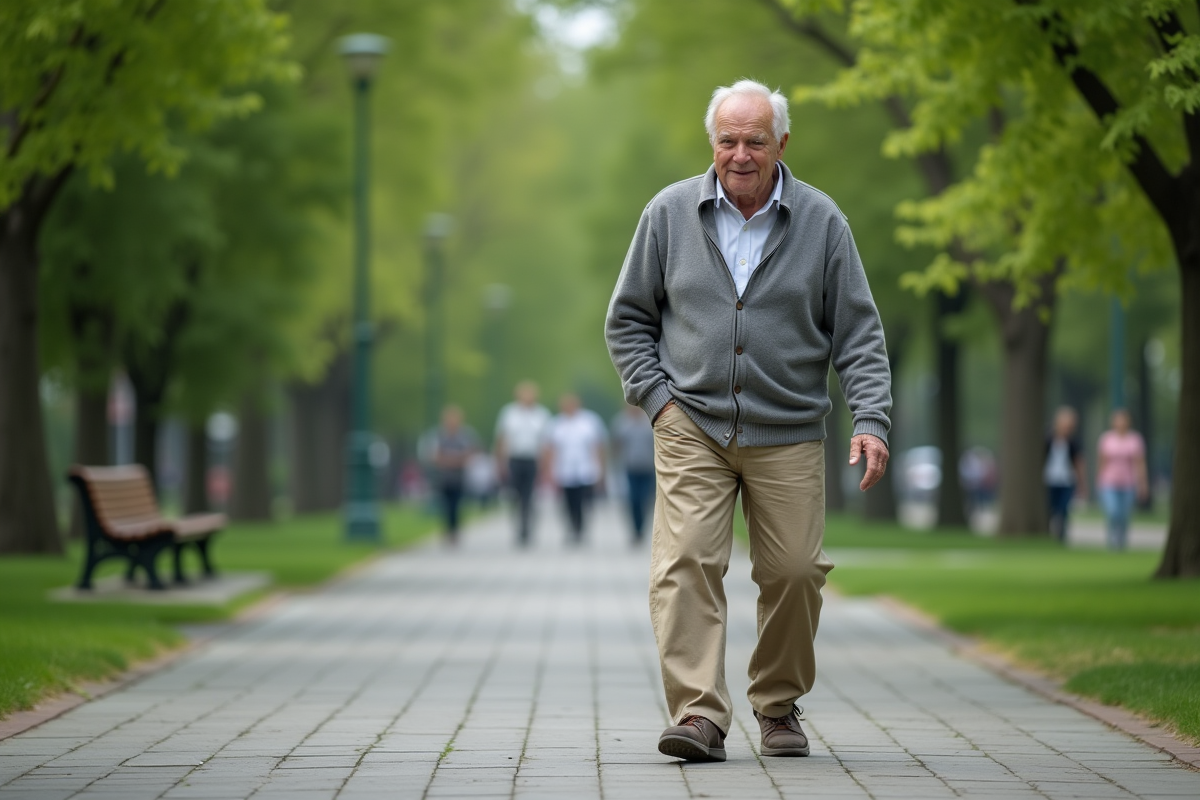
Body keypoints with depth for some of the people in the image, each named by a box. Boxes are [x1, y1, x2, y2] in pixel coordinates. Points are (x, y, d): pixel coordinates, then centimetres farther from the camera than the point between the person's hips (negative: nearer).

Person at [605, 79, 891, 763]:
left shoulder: (821, 222, 2)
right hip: (692, 428, 0)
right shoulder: (670, 213, 3)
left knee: (794, 572, 1)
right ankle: (700, 714, -16)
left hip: (789, 436, 0)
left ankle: (779, 706, 22)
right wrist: (656, 396, -2)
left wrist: (872, 421, -9)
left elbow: (858, 333, 3)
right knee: (685, 566, -15)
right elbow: (628, 318, 11)